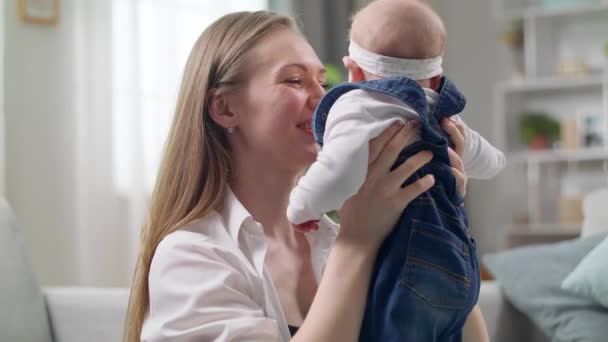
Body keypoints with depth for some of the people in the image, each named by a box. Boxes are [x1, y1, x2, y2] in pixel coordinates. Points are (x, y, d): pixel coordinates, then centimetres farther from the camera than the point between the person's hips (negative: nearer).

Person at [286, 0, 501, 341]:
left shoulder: (360, 104, -7)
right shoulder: (439, 116, 20)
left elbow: (339, 175, -26)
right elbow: (486, 162, 40)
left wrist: (302, 206, -5)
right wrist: (495, 157, 66)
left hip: (405, 265, -9)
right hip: (453, 264, 9)